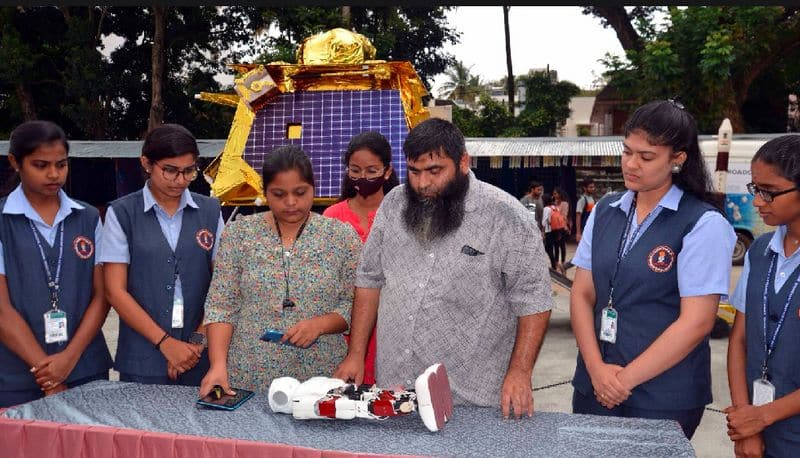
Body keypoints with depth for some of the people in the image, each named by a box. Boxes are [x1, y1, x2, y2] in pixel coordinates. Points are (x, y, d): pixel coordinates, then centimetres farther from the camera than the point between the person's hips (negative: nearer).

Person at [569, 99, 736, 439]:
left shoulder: (703, 224, -10)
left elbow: (697, 321, -14)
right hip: (593, 384, 5)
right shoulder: (604, 211, 5)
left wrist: (625, 378, -12)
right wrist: (596, 368, -9)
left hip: (663, 397, -4)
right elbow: (582, 294, 3)